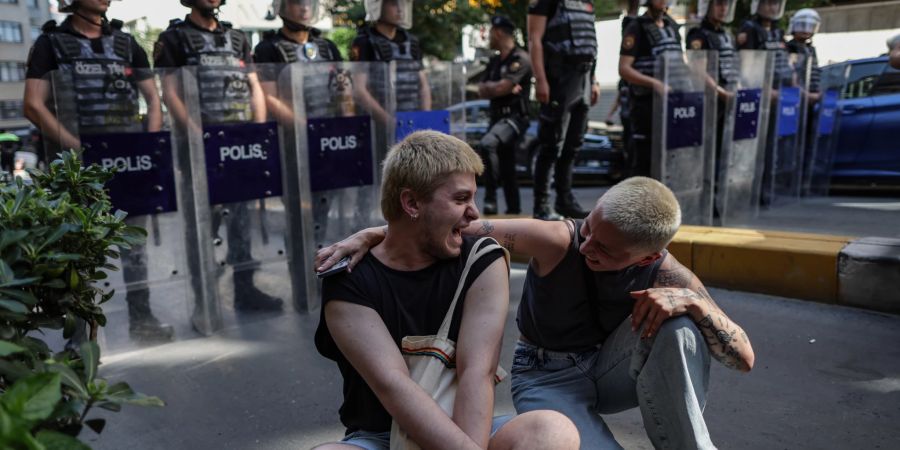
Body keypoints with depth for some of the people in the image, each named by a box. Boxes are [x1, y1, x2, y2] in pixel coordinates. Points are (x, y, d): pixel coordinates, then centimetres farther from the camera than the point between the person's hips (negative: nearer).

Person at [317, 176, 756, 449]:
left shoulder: (665, 275, -19)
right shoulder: (558, 240, -29)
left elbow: (744, 358, -17)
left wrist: (694, 301, -35)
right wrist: (371, 234, -34)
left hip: (611, 369, 3)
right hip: (548, 378, -2)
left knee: (680, 325, -28)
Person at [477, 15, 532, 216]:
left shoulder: (520, 59, -9)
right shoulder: (494, 61, 18)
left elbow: (500, 88, -19)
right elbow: (482, 90, 10)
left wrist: (489, 87, 1)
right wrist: (499, 87, -6)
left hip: (514, 117, -9)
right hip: (497, 117, 9)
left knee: (486, 145, -33)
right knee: (506, 168, 11)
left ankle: (490, 197, -26)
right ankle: (514, 210, 20)